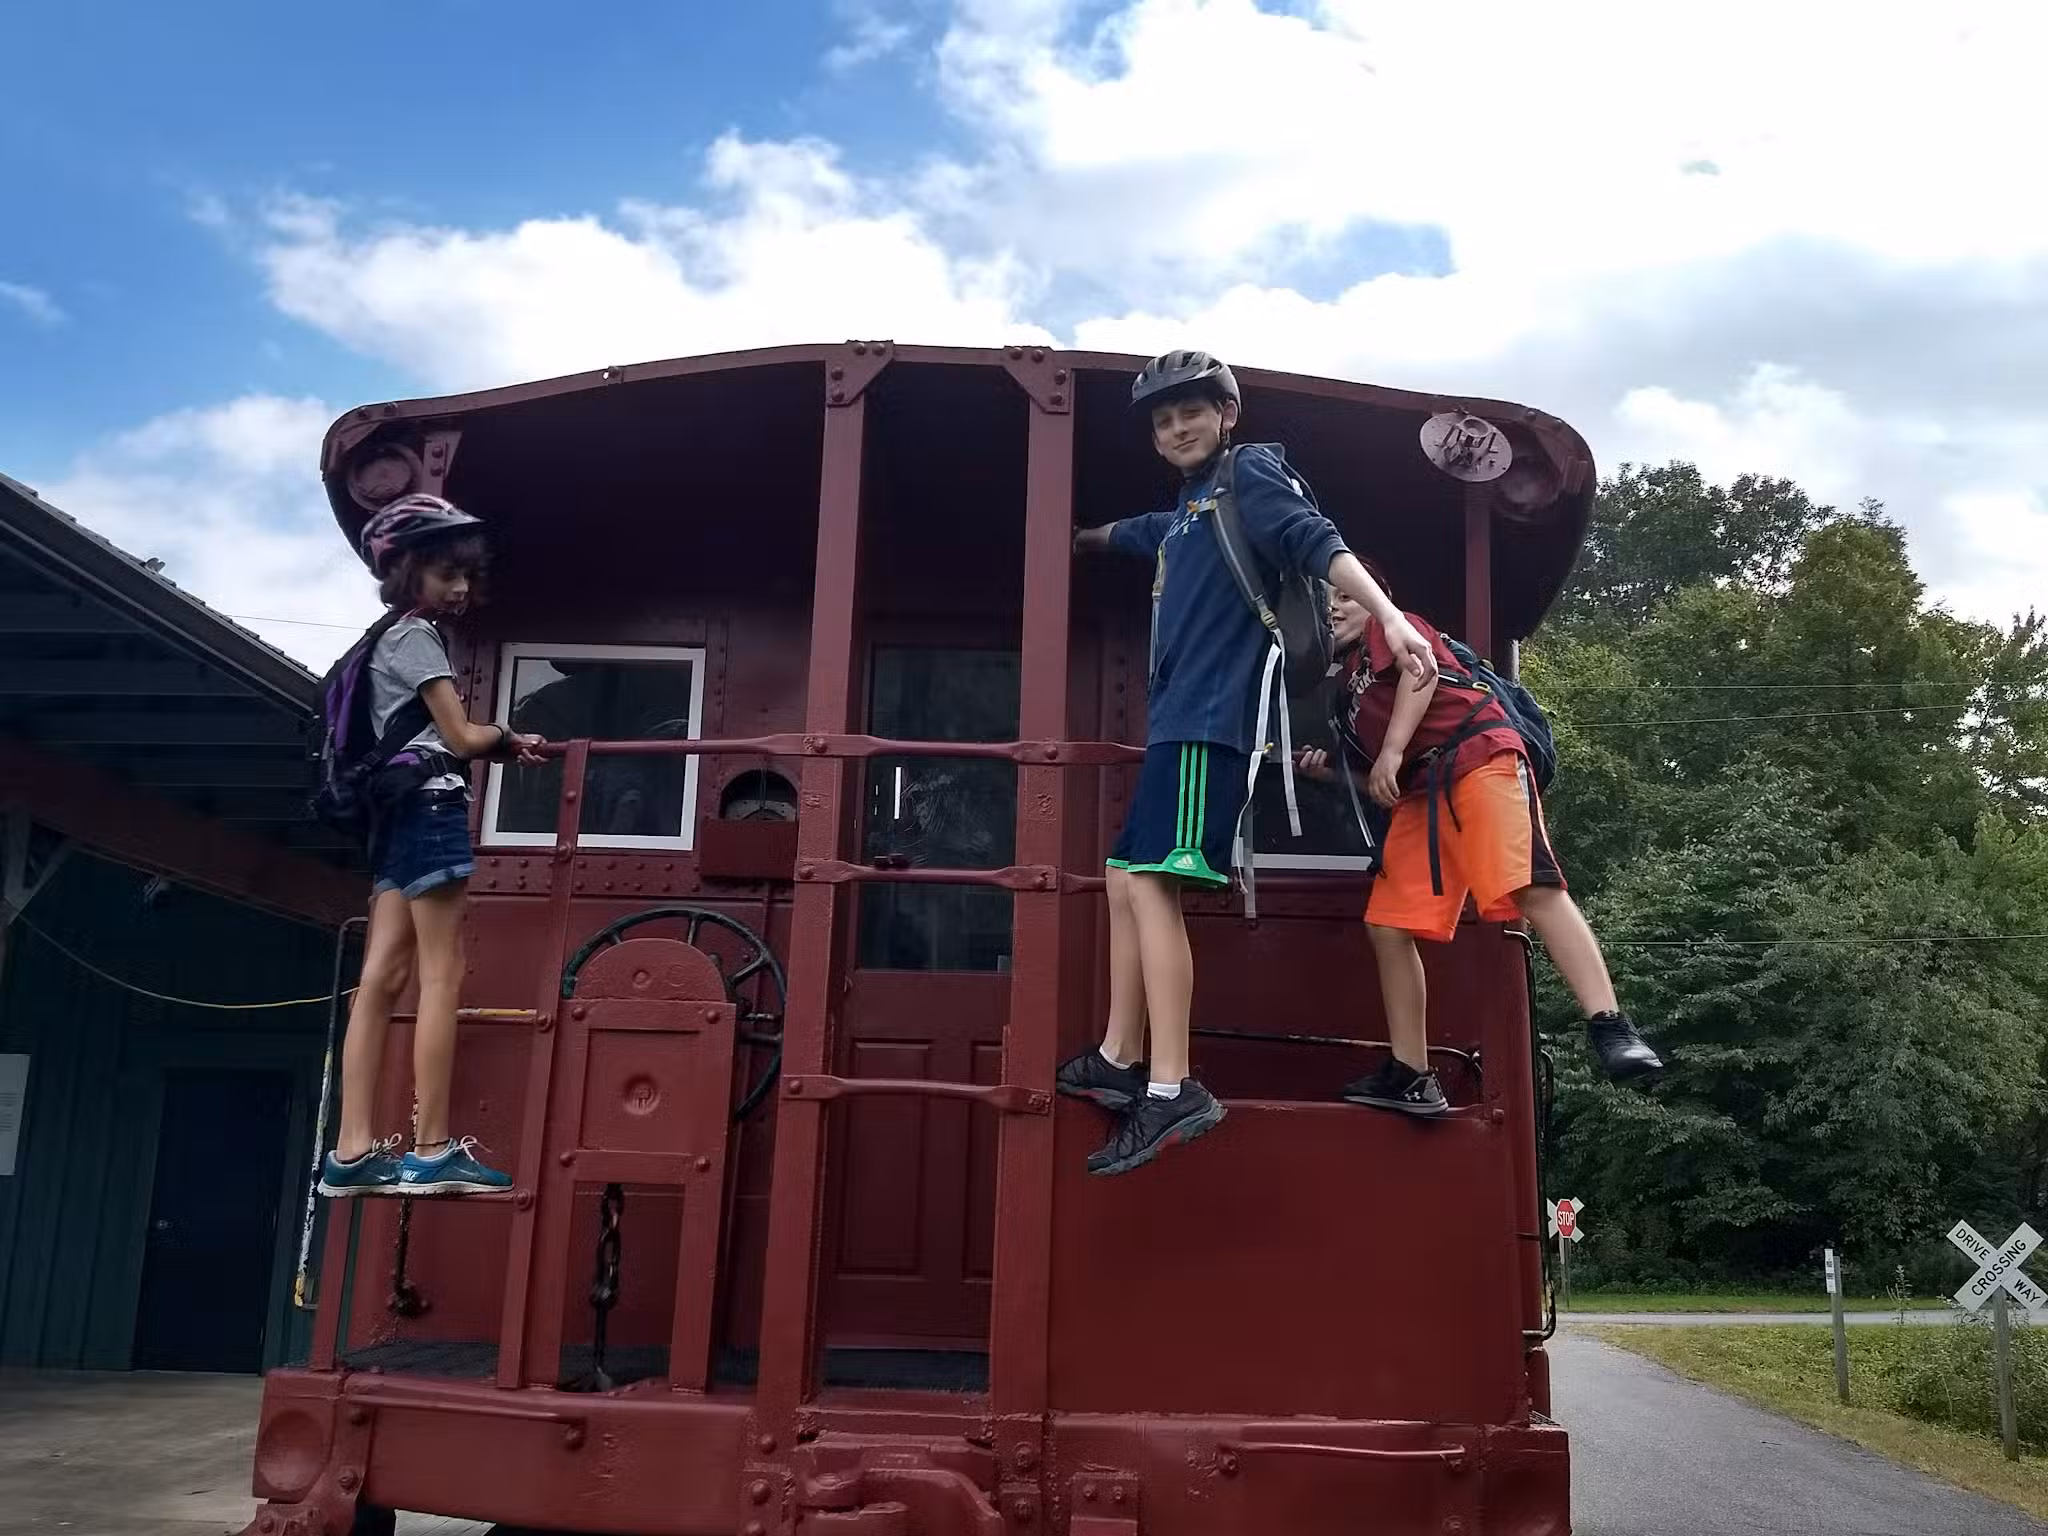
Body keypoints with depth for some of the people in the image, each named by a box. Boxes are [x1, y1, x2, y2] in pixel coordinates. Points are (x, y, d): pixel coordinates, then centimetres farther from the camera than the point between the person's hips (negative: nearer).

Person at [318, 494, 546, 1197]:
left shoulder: (387, 642, 23)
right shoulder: (417, 638, -7)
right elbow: (461, 738, -13)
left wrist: (496, 745, 10)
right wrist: (510, 738, 5)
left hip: (397, 812, 9)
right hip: (430, 808, -9)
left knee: (381, 977, 2)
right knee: (440, 976, -9)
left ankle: (354, 1151, 0)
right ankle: (432, 1150, -9)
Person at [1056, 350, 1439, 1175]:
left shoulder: (1248, 475, 0)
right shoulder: (1184, 513, 24)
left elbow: (1318, 543, -16)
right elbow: (1127, 536, 47)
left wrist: (1389, 616, -31)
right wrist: (1079, 537, 67)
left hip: (1210, 717, -9)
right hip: (1176, 717, 9)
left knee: (1150, 883, -18)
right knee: (1126, 883, 11)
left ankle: (1173, 1091, -22)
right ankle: (1118, 1062, 19)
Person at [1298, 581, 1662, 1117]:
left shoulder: (1390, 627, 16)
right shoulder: (1351, 685, 33)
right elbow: (1381, 784, 31)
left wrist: (1392, 751, -15)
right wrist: (1330, 770, 15)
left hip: (1477, 754, -8)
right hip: (1419, 792, 8)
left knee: (1532, 887, -26)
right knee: (1388, 925, -2)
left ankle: (1612, 1031, -36)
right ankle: (1411, 1078, 0)